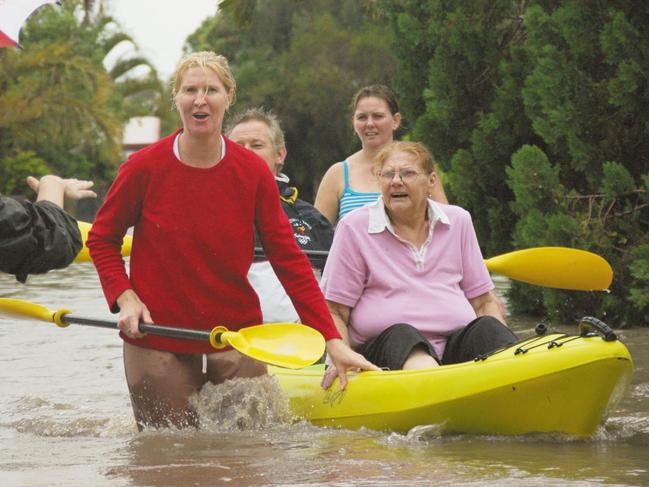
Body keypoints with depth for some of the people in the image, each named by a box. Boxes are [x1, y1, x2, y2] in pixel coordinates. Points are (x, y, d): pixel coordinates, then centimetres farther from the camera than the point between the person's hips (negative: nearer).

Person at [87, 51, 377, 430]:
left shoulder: (253, 172, -3)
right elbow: (102, 239, 7)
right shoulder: (145, 168, -7)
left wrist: (333, 340, -9)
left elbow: (289, 259, -3)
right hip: (158, 342, -2)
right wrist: (124, 297, -10)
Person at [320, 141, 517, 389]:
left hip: (456, 344, 3)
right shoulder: (354, 227, 7)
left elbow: (484, 302, 18)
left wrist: (505, 350, -1)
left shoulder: (458, 221, 17)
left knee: (486, 327, -27)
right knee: (401, 335, -36)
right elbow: (334, 312, 5)